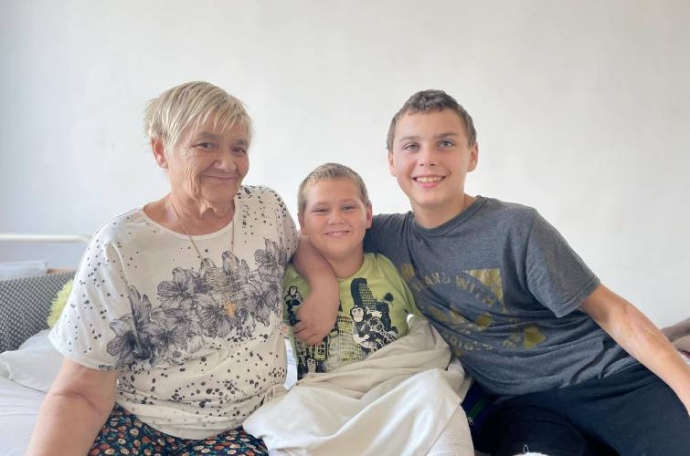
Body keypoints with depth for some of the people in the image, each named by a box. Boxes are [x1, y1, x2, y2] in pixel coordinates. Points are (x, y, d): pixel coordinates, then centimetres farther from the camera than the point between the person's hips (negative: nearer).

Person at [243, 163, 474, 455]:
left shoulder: (393, 270, 2)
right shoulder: (290, 280, 2)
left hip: (396, 402, 1)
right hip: (319, 407, -1)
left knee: (431, 388, -29)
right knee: (297, 406, -33)